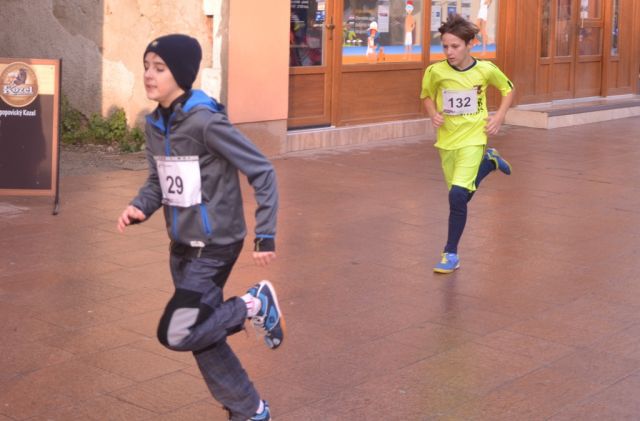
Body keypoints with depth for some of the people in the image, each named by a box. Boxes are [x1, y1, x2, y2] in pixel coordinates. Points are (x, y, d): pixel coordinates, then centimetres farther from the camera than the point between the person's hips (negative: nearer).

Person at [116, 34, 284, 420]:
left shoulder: (205, 121, -20)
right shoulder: (155, 123, 3)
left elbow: (262, 171, -17)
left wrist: (266, 235, -17)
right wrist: (140, 207, -8)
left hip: (215, 246, -8)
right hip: (182, 247, 8)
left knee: (176, 334, -13)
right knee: (203, 337, 14)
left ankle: (256, 304, 6)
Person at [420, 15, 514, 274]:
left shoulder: (485, 69, -11)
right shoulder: (435, 71, -10)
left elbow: (508, 89, 8)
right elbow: (427, 96, 10)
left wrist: (499, 116, -4)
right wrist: (433, 114, -9)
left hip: (472, 139, -3)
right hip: (446, 140, 4)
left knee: (457, 196, -19)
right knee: (460, 196, 16)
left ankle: (451, 254, -5)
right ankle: (489, 162, 42)